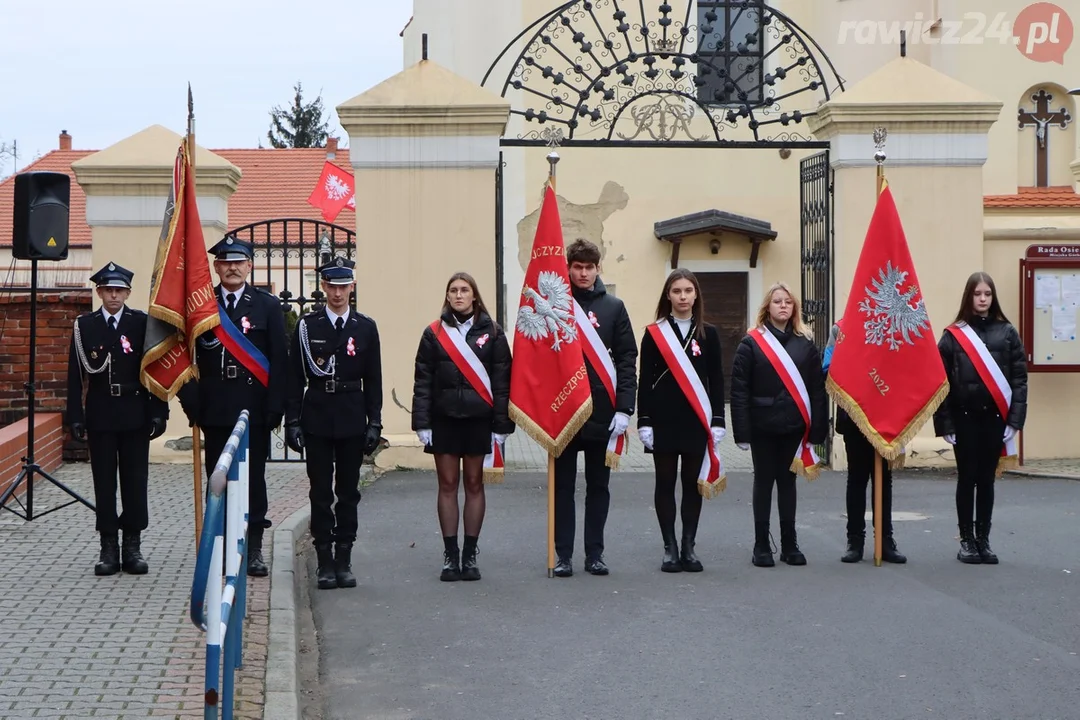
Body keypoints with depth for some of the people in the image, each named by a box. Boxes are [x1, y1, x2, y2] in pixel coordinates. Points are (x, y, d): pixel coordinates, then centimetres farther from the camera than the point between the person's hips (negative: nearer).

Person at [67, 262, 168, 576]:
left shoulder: (142, 323, 2)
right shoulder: (85, 325, 4)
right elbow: (75, 375, 3)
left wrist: (158, 412, -4)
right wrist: (76, 418, -3)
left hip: (135, 415, 0)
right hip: (100, 416, 0)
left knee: (135, 480, 2)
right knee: (104, 482, 3)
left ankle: (133, 547, 10)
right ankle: (109, 548, 9)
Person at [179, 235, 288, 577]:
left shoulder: (268, 305, 4)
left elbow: (279, 359, 0)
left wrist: (274, 407, -6)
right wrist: (192, 402, -5)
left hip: (254, 408, -1)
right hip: (214, 409, 1)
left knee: (254, 479, 4)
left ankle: (254, 549, 11)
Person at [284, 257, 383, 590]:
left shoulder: (365, 327, 5)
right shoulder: (307, 326, 2)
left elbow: (373, 380, 6)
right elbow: (295, 377, 2)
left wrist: (374, 422, 0)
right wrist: (292, 421, -4)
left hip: (352, 420, 1)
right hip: (317, 419, -1)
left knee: (348, 492, 6)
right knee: (320, 492, 1)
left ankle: (344, 561, 13)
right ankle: (325, 563, 6)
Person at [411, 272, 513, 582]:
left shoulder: (492, 333, 2)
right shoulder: (434, 333, 4)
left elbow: (502, 381, 0)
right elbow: (422, 382, 3)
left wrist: (501, 426, -5)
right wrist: (422, 424, -4)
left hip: (479, 419, -1)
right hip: (444, 420, 1)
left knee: (474, 484, 5)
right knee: (448, 485, 3)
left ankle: (470, 555, 13)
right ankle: (450, 555, 9)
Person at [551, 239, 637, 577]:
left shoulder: (613, 307, 5)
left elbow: (627, 360, 1)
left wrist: (624, 408, -8)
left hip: (603, 414, 1)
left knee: (598, 486, 8)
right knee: (563, 486, 5)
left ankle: (595, 553, 16)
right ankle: (563, 554, 11)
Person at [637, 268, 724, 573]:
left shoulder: (708, 334, 6)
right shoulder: (654, 334, 2)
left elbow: (716, 381, 5)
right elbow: (645, 381, 0)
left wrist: (717, 422, -2)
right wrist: (643, 422, -6)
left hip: (696, 421, 1)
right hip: (663, 420, -1)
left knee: (693, 483, 5)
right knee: (665, 483, 3)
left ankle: (689, 548, 12)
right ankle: (670, 548, 9)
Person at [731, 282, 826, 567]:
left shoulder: (805, 344, 5)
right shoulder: (751, 343, -4)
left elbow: (817, 390, 3)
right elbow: (739, 390, -7)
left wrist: (817, 429, -4)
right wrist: (742, 432, -12)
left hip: (794, 426, 2)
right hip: (763, 426, -2)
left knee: (788, 482, 10)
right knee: (764, 482, 6)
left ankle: (790, 545, 18)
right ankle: (761, 546, 12)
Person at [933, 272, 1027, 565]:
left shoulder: (1007, 332, 2)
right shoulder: (954, 335, -2)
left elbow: (1019, 378, 1)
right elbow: (942, 381, -3)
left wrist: (1015, 419, -6)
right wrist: (946, 423, -8)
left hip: (995, 416, 1)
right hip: (965, 417, -1)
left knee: (987, 479, 8)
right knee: (967, 479, 6)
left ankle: (983, 540, 16)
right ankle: (967, 540, 14)